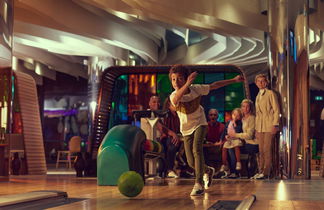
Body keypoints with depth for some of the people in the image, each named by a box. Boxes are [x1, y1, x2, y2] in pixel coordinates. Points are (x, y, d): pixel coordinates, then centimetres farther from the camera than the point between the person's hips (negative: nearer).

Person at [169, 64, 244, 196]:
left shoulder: (196, 89, -13)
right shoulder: (174, 96, -18)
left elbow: (214, 86, 0)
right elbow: (176, 100, -45)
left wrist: (234, 80, 3)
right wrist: (187, 84, -57)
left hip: (199, 124, -2)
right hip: (186, 129, 2)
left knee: (197, 149, -28)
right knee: (192, 163, 3)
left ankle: (199, 184, -31)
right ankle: (208, 171, 38)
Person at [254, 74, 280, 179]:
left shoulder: (270, 93, -2)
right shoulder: (258, 96, 19)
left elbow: (276, 110, -6)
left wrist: (275, 125, -14)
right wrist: (256, 129, 17)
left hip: (269, 125, -7)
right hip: (260, 126, 7)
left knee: (267, 150, -9)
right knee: (261, 150, 6)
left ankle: (266, 172, -7)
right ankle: (261, 171, 8)